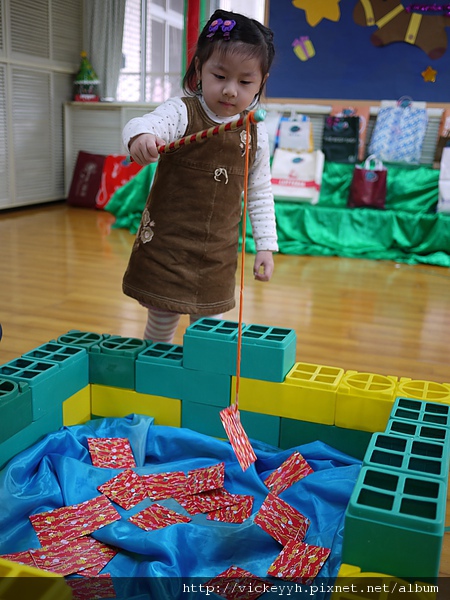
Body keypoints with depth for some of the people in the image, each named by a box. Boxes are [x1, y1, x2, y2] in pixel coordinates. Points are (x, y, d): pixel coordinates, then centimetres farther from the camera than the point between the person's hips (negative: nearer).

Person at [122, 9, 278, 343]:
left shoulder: (256, 134, 2)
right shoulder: (182, 112, -10)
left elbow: (260, 193, 11)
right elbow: (150, 123, -31)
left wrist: (266, 245, 7)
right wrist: (140, 136, -55)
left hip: (219, 256, 3)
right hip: (165, 246, -3)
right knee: (162, 323, 8)